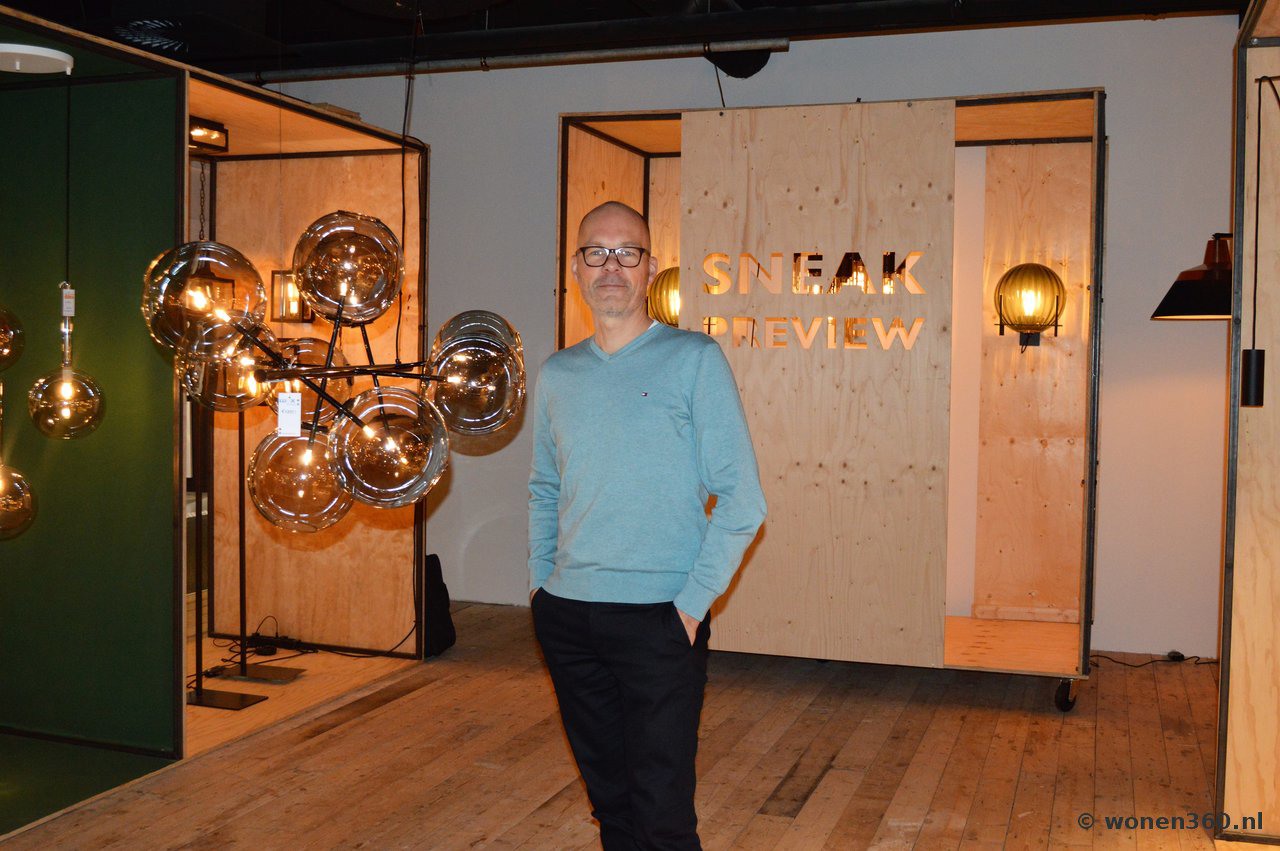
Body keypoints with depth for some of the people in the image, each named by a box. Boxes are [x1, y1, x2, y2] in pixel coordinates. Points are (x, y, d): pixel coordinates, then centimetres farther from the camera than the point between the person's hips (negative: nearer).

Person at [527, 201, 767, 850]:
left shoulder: (694, 359, -5)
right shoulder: (557, 374, 10)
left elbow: (741, 499, -8)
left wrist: (693, 602, -12)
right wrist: (540, 579, 10)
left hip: (658, 619, -4)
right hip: (566, 617, 5)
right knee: (607, 796, 16)